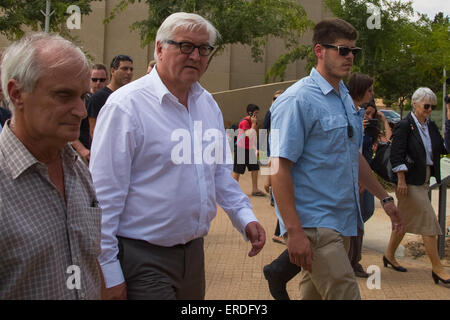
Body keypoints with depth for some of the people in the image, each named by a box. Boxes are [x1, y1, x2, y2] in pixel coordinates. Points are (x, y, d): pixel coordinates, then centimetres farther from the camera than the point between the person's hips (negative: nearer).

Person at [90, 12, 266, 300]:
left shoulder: (208, 104, 9)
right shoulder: (127, 105, -15)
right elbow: (104, 194, -16)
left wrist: (245, 216, 5)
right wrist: (108, 271, -16)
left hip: (194, 251, 7)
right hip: (143, 259, -7)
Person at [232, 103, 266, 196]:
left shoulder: (254, 122, 11)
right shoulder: (244, 122, -17)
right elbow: (249, 135, -27)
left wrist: (256, 149, 19)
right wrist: (253, 124, -21)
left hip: (249, 149, 8)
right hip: (241, 149, -8)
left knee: (255, 168, 4)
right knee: (237, 171, 0)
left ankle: (255, 190, 10)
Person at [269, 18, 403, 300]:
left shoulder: (346, 98, 14)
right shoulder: (298, 100, -13)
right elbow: (279, 169, -19)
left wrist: (384, 197, 24)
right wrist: (295, 232, -23)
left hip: (343, 221, 8)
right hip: (314, 223, -8)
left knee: (314, 292, 16)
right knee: (345, 293, -12)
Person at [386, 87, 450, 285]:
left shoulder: (431, 126, 12)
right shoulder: (405, 125, -10)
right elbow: (397, 155, -14)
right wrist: (401, 180, -18)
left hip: (424, 180, 8)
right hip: (411, 181, -8)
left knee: (405, 220, 16)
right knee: (428, 221, -8)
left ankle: (389, 255, 30)